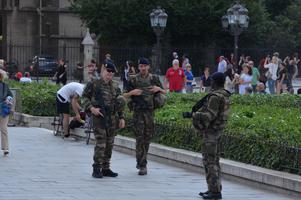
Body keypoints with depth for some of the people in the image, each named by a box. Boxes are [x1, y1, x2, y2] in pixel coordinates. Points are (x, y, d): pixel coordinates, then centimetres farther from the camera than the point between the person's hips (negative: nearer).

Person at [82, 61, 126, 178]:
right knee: (100, 143, -12)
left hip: (112, 118, 6)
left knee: (109, 144, 8)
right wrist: (91, 108, -13)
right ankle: (97, 169, -5)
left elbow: (120, 103, 18)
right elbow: (84, 97, 1)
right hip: (99, 117, -6)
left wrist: (121, 117, 12)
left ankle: (106, 168, 17)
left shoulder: (115, 87, 13)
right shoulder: (94, 84, -1)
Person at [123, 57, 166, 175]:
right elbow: (125, 96, 7)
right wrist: (132, 92, -13)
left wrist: (159, 89, -5)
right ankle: (142, 165, -8)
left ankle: (141, 161, 24)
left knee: (147, 137, 7)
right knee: (140, 138, -8)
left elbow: (164, 93, 16)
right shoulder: (133, 80, 4)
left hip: (150, 111, 2)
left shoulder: (154, 79, 8)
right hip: (138, 111, -2)